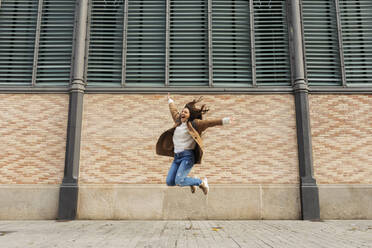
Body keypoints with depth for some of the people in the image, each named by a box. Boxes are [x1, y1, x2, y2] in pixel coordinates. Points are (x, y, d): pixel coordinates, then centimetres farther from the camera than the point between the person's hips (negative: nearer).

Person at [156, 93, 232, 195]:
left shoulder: (193, 124, -3)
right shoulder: (178, 121, 14)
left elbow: (209, 122, -14)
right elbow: (174, 111, 33)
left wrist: (224, 120, -25)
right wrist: (170, 101, 48)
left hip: (187, 156, -7)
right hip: (177, 156, 7)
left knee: (179, 181, -20)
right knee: (169, 182, 0)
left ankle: (201, 182, 6)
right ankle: (192, 181, 24)